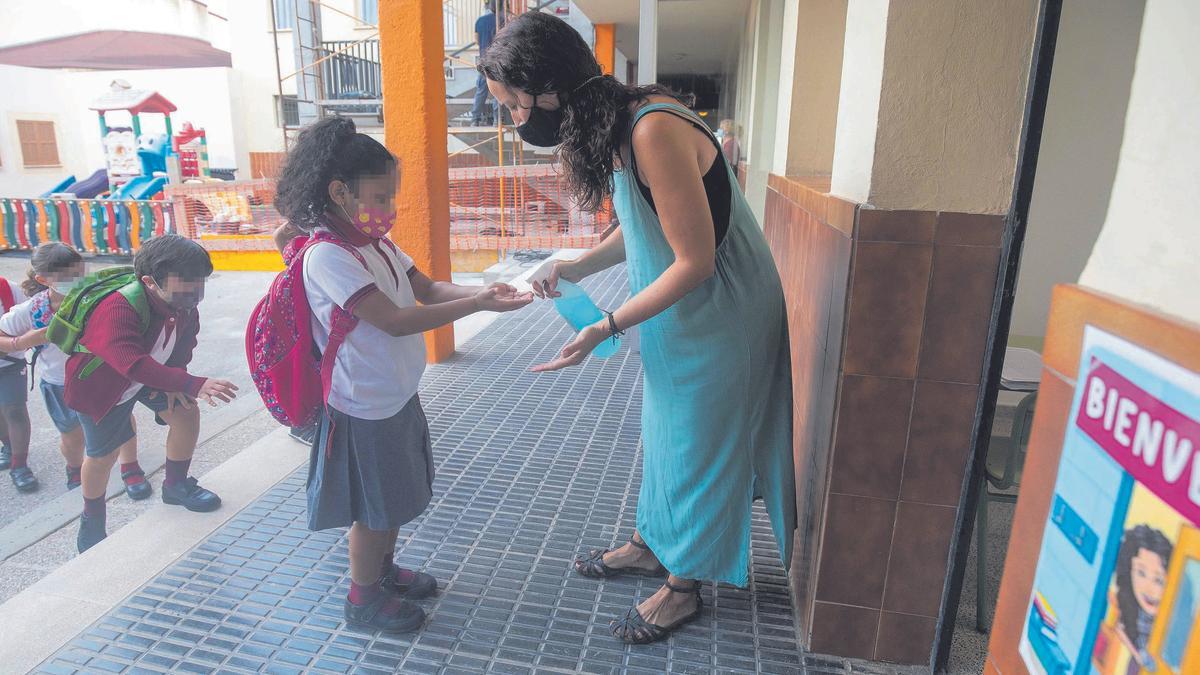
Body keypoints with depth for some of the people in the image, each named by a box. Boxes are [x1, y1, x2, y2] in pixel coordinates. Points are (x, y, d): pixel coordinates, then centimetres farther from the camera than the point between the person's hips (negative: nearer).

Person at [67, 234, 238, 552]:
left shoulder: (185, 307, -19)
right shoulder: (118, 310, -42)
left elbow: (182, 346, -1)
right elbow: (135, 364, -54)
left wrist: (173, 382, -13)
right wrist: (194, 384, -63)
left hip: (149, 376, 6)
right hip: (101, 384, -5)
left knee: (186, 413, -7)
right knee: (103, 453, 6)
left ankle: (176, 486, 17)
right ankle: (92, 521, 34)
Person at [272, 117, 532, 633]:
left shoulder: (377, 241, 5)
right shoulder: (327, 255, -24)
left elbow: (426, 288, 4)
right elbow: (395, 321, -29)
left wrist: (484, 290, -14)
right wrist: (477, 304, -31)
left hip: (398, 395, 9)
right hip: (366, 407, -9)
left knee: (394, 498, 24)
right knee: (373, 509, 10)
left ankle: (383, 570, 46)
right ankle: (364, 599, 31)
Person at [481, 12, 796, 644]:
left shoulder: (655, 131, -29)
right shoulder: (613, 127, 0)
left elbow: (695, 261, -27)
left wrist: (605, 328, -22)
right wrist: (577, 267, -1)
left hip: (718, 317, -9)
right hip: (679, 315, 9)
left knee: (697, 446, 8)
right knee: (662, 434, 21)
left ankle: (683, 585, 30)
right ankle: (649, 545, 44)